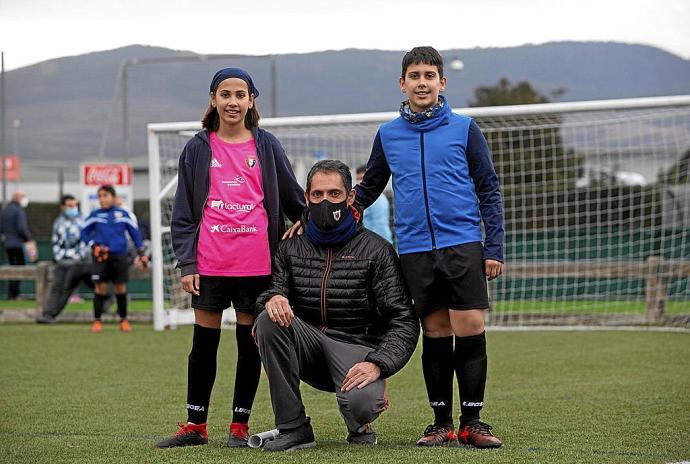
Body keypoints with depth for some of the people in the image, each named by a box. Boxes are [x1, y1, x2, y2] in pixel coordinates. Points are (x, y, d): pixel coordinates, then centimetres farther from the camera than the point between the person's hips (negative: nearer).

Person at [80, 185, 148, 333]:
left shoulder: (123, 214, 6)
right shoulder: (95, 215, 6)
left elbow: (135, 233, 11)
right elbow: (84, 233, 10)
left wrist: (141, 253, 7)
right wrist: (93, 245, -6)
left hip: (120, 256, 0)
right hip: (101, 256, 0)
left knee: (120, 287, 2)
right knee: (100, 287, -5)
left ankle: (124, 320, 14)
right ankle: (97, 321, 1)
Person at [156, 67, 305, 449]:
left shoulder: (267, 145, 7)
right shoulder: (197, 149, 7)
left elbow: (293, 197, 14)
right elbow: (183, 212, 6)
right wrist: (186, 264, -1)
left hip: (257, 263, 0)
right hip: (210, 263, 0)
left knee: (250, 341, 4)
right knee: (204, 342, 5)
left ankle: (240, 425, 13)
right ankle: (195, 425, 14)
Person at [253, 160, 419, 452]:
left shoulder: (376, 250, -1)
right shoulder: (291, 247, 10)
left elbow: (404, 321, -6)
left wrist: (378, 364, -23)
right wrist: (272, 299, -25)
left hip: (355, 347, -4)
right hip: (308, 343, 4)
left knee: (359, 402, -36)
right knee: (269, 320, -27)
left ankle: (359, 425, 8)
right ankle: (293, 428, -19)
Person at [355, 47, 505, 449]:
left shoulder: (465, 129, 4)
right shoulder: (387, 135, 11)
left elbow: (489, 190, 5)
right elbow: (368, 190, 21)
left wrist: (495, 248, -2)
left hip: (463, 246, -2)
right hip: (416, 250, 2)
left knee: (471, 329, -7)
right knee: (435, 334, 5)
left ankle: (471, 421, 2)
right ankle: (442, 422, 12)